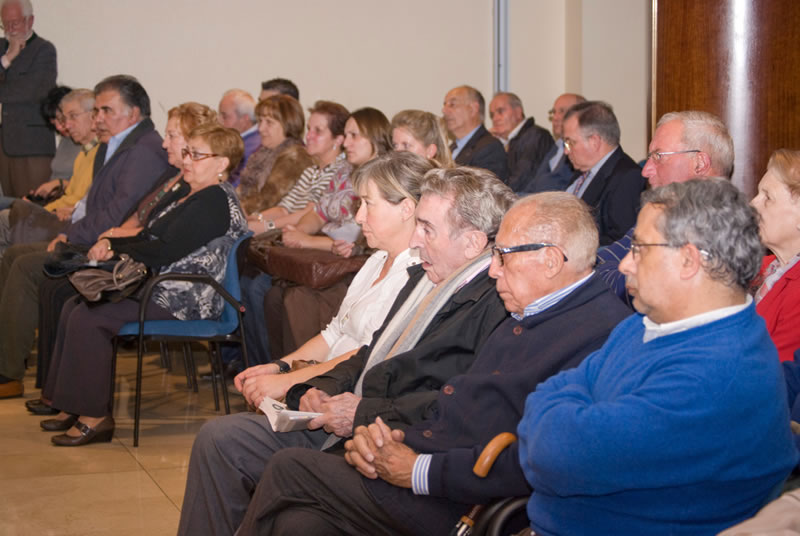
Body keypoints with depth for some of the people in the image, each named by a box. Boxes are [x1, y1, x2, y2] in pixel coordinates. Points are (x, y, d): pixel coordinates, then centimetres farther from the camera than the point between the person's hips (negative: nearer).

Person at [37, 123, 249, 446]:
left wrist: (116, 253, -9)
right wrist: (110, 244, 2)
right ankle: (73, 407, 8)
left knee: (88, 318, -20)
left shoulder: (215, 201, -16)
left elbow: (164, 251, -22)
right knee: (73, 307, 4)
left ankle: (94, 417, -11)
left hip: (187, 300, -11)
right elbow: (148, 238, 20)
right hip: (160, 286, 11)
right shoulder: (185, 193, 17)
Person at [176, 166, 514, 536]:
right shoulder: (424, 278, 17)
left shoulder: (497, 301, -15)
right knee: (218, 438, 3)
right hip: (340, 424, 10)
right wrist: (323, 388, 5)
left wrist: (365, 412, -20)